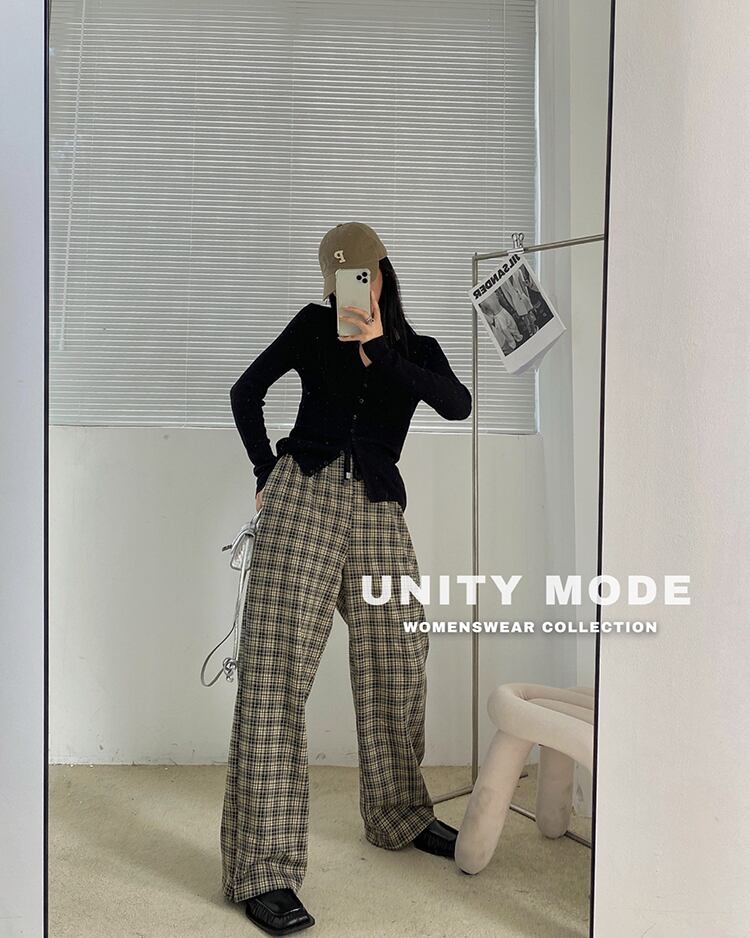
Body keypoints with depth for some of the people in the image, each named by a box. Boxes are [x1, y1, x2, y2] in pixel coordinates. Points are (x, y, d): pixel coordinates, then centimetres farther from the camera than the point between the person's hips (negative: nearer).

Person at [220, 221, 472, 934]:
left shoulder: (417, 349, 15)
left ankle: (399, 816, 30)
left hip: (377, 510, 3)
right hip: (302, 495, -2)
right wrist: (267, 475, 13)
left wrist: (378, 350, -13)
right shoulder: (313, 326, 13)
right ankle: (262, 869, -12)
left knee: (397, 665, 7)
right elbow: (246, 392, 20)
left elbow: (457, 405, -6)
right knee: (276, 668, -13)